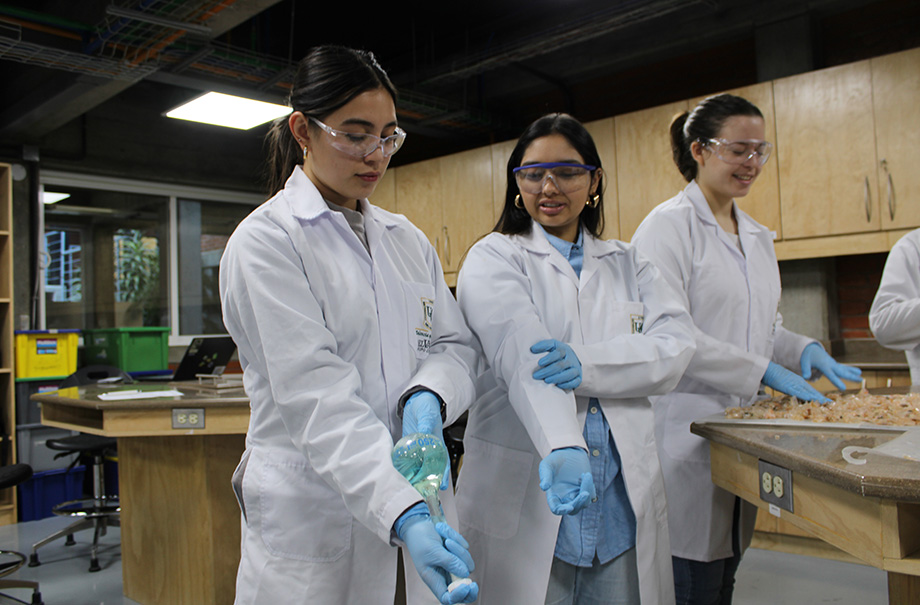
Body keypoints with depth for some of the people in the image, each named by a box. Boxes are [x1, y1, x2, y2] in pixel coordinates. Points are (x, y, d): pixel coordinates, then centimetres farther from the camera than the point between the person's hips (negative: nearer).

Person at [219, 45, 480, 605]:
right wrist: (404, 517, -29)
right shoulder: (265, 241, -9)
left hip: (417, 498, 6)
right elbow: (315, 395, -20)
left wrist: (428, 398, -16)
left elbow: (456, 344, 8)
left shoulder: (408, 240, 9)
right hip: (315, 517, -5)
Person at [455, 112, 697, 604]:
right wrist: (562, 447, -35)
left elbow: (675, 346, -4)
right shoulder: (493, 258, 0)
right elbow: (520, 352, -19)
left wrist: (587, 365, -22)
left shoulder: (627, 264, 12)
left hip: (623, 500, 4)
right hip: (524, 498, -3)